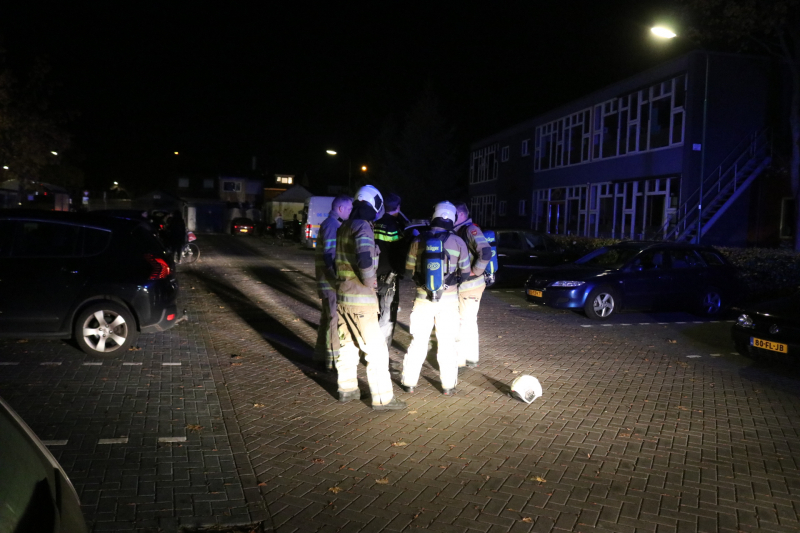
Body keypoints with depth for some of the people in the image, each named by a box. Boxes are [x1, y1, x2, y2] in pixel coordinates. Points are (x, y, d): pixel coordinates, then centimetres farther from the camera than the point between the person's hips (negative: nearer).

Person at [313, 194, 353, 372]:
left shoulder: (331, 224, 17)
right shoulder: (332, 225, -16)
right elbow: (330, 256, -22)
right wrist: (337, 279, -24)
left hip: (329, 281, 10)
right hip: (332, 282, -10)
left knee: (328, 318, 17)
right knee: (336, 320, -5)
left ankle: (322, 356, 26)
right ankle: (333, 361, 2)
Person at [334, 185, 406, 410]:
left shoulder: (344, 227, 12)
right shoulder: (363, 227, -15)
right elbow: (365, 258, -31)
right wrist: (370, 280, -15)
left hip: (342, 294, 9)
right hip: (361, 298, -9)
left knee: (347, 344, 19)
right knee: (375, 348, -3)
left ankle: (347, 388, 30)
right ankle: (382, 398, 1)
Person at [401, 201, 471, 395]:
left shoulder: (418, 240, -4)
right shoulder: (457, 242, -5)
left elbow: (409, 271, 2)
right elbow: (465, 272, 3)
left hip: (424, 298, 1)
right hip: (448, 299, -1)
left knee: (418, 341, 11)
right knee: (447, 343, 9)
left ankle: (409, 383, 17)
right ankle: (448, 385, 14)